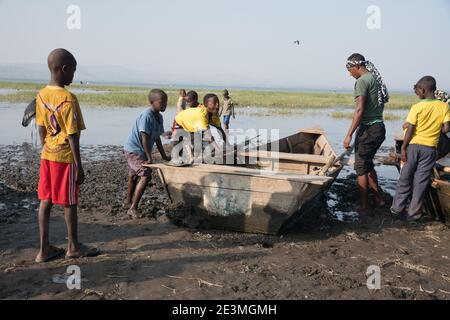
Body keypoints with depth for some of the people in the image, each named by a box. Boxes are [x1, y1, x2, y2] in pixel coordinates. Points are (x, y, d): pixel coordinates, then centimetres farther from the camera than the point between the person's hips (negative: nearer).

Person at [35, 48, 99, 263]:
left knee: (45, 201, 10)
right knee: (69, 203, 6)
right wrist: (79, 165, -13)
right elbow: (72, 136, -18)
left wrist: (47, 151, 19)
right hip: (65, 157, -7)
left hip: (47, 156, 7)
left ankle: (44, 249, 19)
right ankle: (73, 247, 22)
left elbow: (41, 130, 9)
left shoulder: (41, 96, 3)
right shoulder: (68, 99, -19)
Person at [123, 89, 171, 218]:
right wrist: (149, 157, -24)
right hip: (133, 150, -10)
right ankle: (133, 208, -18)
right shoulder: (146, 115, -23)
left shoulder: (159, 117, 5)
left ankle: (128, 202, 44)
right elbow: (144, 137, -25)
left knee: (134, 176, 24)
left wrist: (164, 156, 13)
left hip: (139, 151, 10)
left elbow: (157, 137, 11)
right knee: (146, 175, -21)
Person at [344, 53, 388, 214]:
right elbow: (381, 104, 17)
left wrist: (349, 135, -21)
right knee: (368, 163, 20)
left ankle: (364, 206, 4)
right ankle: (379, 198, 27)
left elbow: (359, 110, -21)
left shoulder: (362, 81, -13)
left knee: (361, 166, 0)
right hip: (380, 127, 9)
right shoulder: (377, 79, 14)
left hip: (368, 129, -9)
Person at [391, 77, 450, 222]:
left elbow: (410, 130, -13)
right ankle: (413, 214, 12)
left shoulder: (417, 107, -10)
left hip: (413, 145, -2)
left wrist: (403, 147, -6)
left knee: (405, 178, 10)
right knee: (421, 181, 7)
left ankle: (397, 209, 16)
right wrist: (435, 131, 14)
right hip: (430, 148, 2)